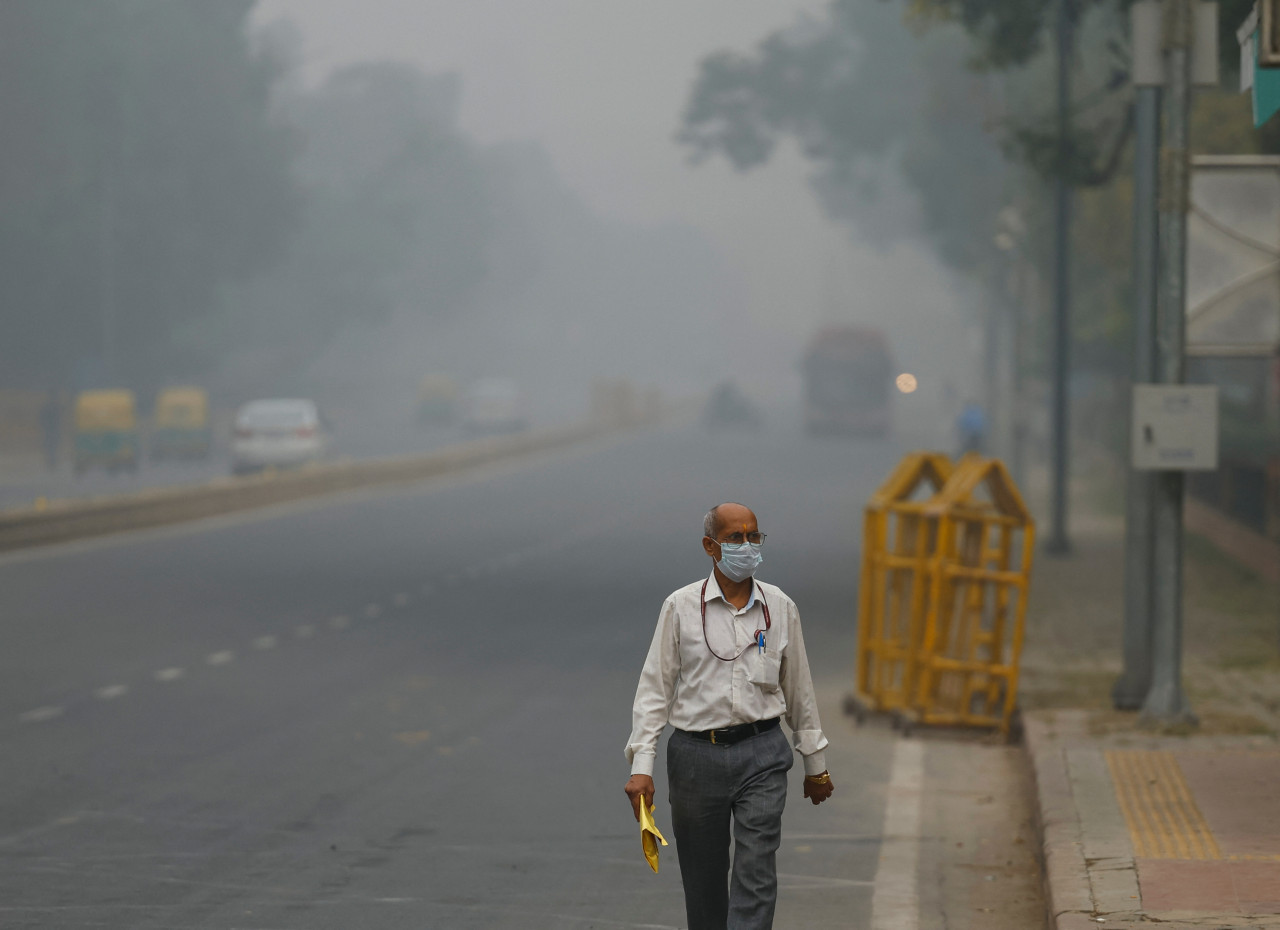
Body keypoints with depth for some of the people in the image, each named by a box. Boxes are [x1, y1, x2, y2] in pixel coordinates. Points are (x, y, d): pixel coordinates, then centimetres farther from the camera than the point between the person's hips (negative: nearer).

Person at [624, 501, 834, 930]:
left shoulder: (780, 607, 5)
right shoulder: (681, 607, -1)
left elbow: (799, 688, 14)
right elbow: (654, 689, -1)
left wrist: (815, 763, 18)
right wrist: (641, 767, -8)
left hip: (761, 754, 1)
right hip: (697, 754, -1)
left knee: (756, 874, -11)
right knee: (703, 879, 9)